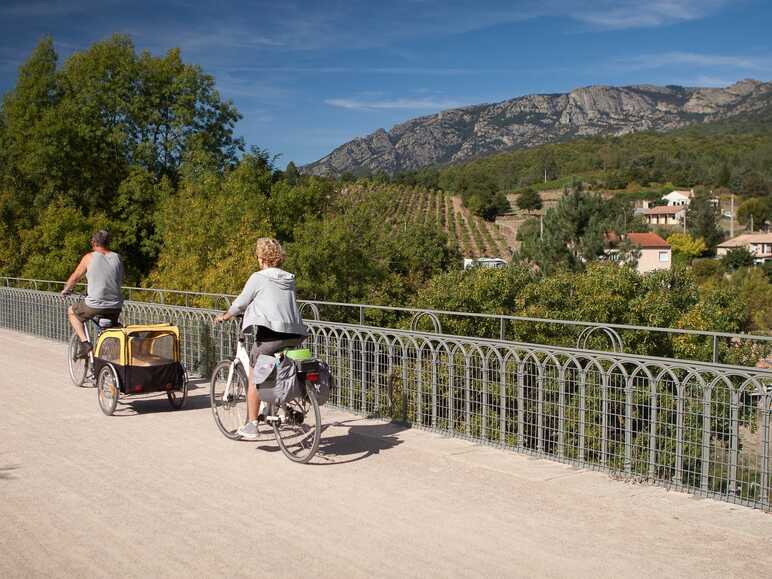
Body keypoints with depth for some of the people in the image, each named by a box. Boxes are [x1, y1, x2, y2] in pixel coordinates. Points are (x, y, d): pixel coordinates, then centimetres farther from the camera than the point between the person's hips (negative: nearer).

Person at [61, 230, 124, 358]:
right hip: (116, 306, 4)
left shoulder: (89, 257, -3)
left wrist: (65, 290, 25)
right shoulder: (117, 258, 6)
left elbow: (75, 277, 7)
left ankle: (84, 342, 9)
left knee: (71, 312, 23)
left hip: (95, 304, -4)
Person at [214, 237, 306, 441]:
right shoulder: (289, 279, 18)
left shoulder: (258, 278, 1)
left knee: (254, 379, 8)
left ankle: (251, 426, 9)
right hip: (295, 335, 6)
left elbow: (240, 303, 7)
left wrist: (224, 316, 26)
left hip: (271, 334, -6)